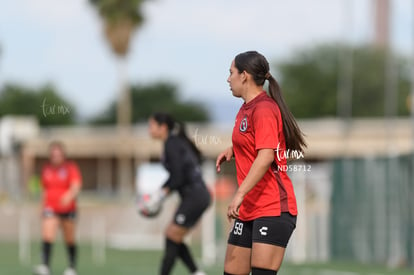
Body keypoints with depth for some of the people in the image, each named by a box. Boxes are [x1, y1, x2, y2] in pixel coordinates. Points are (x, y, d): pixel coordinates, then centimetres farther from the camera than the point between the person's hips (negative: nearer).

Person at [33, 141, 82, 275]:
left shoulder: (71, 168, -4)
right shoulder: (46, 169, 8)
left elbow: (76, 186, -17)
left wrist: (69, 196, -37)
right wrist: (45, 206, 19)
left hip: (67, 208, -2)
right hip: (50, 209, 2)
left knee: (69, 240, 10)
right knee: (47, 236, -18)